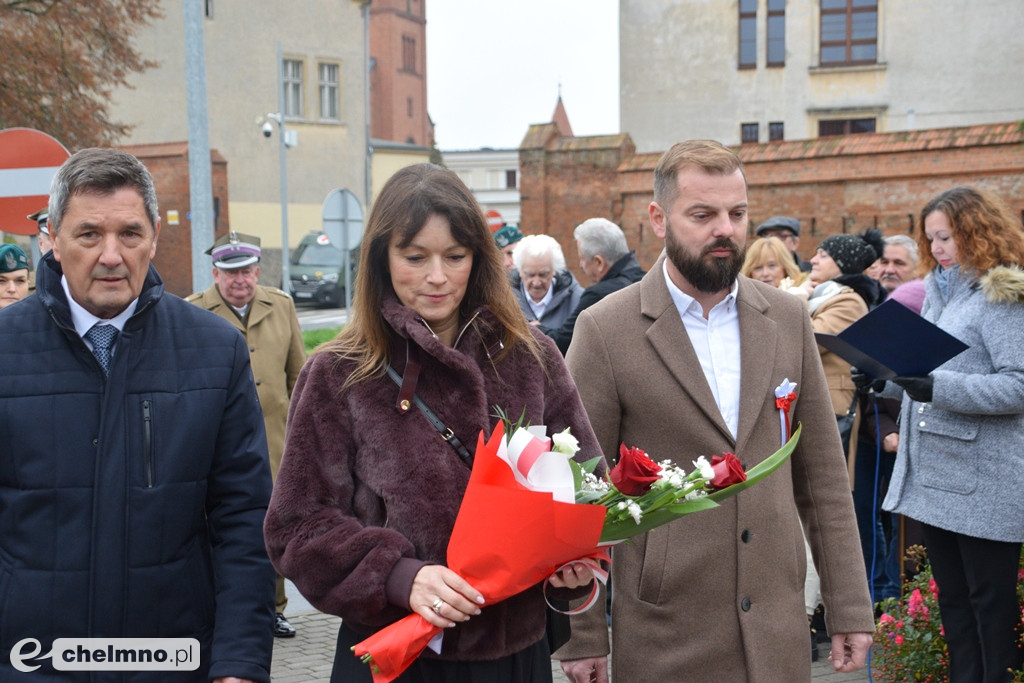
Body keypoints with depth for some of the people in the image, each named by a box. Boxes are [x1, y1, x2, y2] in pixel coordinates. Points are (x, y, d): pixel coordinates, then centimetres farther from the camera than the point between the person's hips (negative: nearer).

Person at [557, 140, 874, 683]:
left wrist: (849, 608, 5)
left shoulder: (788, 318, 5)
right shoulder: (606, 330, -8)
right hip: (662, 638, -3)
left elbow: (822, 471, 7)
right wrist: (583, 638, -5)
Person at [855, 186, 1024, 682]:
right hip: (933, 475, 8)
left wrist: (938, 387, -27)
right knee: (952, 598, 15)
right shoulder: (938, 292, 17)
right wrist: (884, 380, 3)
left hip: (984, 485, -8)